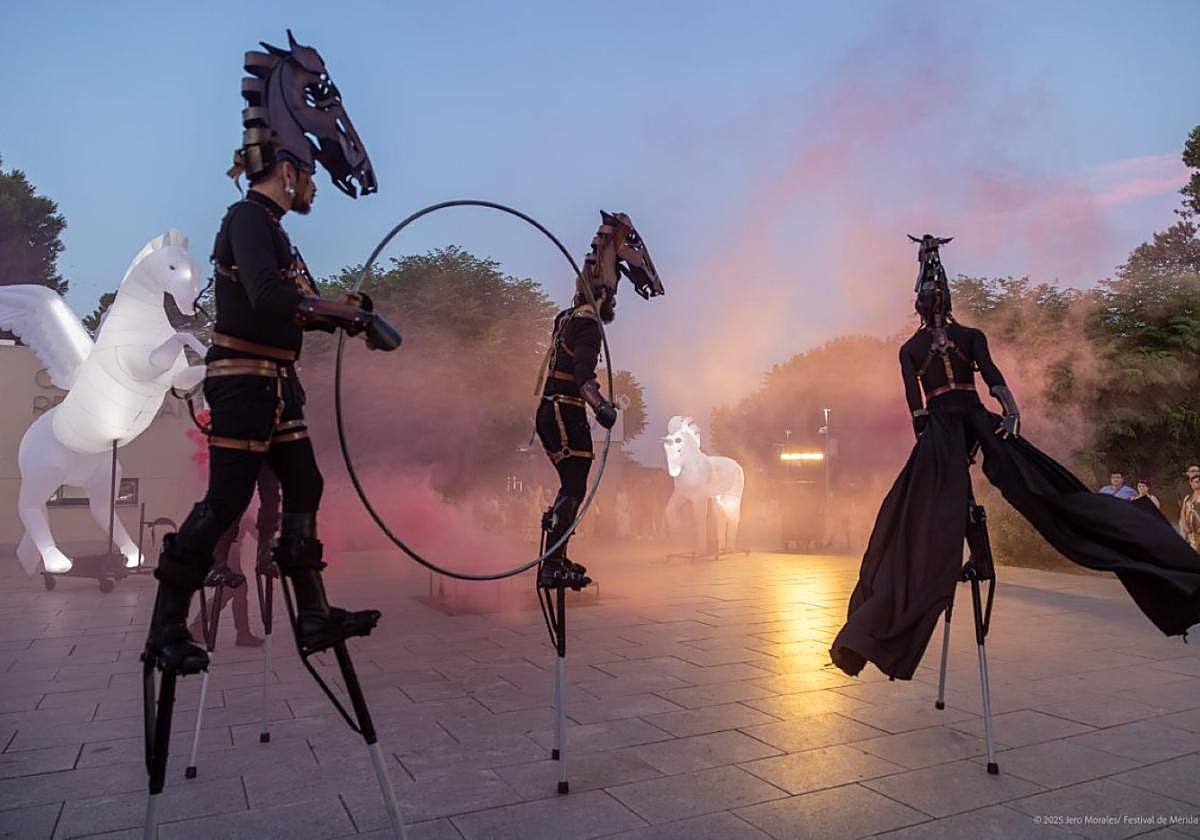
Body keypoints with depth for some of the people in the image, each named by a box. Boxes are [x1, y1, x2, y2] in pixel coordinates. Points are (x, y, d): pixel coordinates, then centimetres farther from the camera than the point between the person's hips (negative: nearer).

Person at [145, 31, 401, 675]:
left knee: (304, 490, 9)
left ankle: (314, 619, 16)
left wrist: (349, 315, 4)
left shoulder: (269, 227, 20)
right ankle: (166, 630, 4)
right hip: (243, 384, -10)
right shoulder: (248, 218, -10)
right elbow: (268, 297, -27)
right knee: (225, 502, -7)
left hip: (274, 387, 10)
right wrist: (352, 313, -22)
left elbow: (298, 307, 19)